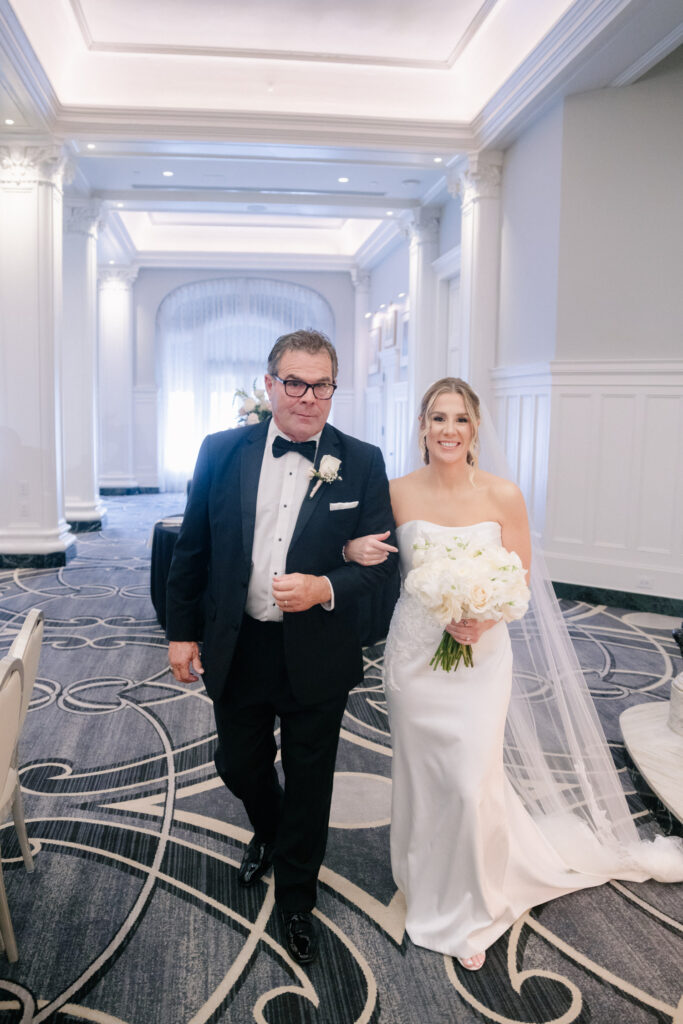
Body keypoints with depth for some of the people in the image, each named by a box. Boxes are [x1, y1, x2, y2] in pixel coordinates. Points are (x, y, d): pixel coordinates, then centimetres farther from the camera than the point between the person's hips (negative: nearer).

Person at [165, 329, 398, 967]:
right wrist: (182, 631, 3)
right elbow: (191, 549, 3)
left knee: (308, 783, 14)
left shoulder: (361, 463, -8)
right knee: (238, 766, 21)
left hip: (316, 657, -2)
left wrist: (326, 589, -24)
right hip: (235, 650, 2)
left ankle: (296, 898, 39)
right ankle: (267, 835, 56)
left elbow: (383, 560, -6)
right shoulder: (222, 452, -4)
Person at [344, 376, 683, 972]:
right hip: (415, 649, 1)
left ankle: (471, 913, 25)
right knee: (422, 776, 14)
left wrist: (484, 618, -20)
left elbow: (521, 579, -2)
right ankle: (428, 887, 42)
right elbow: (360, 545, 5)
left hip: (480, 651, -1)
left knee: (473, 780, -2)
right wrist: (354, 549, -18)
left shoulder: (503, 496, -8)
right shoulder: (399, 493, -6)